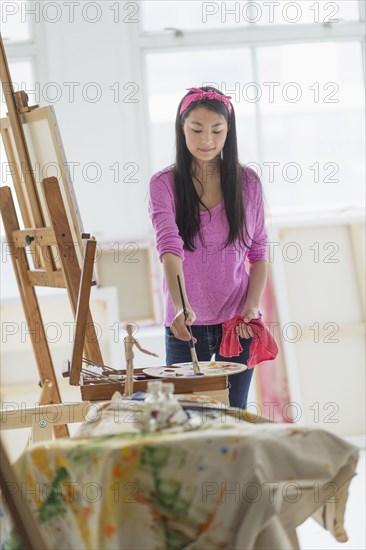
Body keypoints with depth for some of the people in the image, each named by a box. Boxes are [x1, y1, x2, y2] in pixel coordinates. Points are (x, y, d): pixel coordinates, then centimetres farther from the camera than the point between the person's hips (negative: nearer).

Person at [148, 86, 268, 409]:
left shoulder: (247, 182, 2)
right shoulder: (164, 184, -5)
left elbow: (259, 252, 8)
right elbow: (169, 246, -19)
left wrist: (251, 307, -6)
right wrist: (181, 307, -34)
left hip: (236, 323, 2)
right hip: (186, 325, -1)